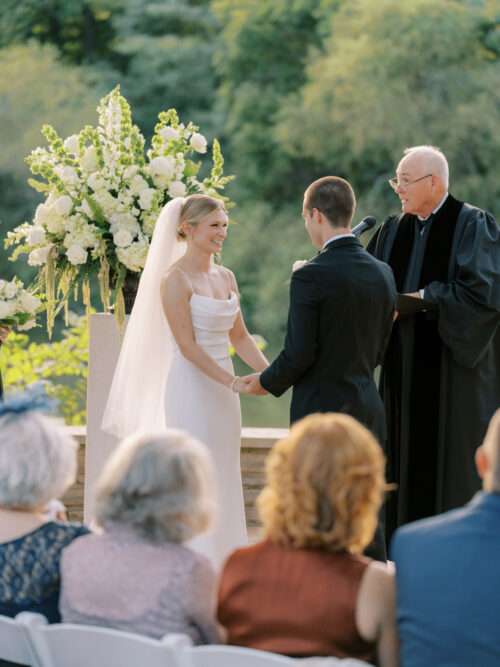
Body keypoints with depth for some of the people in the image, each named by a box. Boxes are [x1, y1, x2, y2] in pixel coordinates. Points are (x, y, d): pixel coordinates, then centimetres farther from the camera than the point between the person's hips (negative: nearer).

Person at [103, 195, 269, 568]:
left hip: (222, 389, 7)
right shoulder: (175, 279, -11)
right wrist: (233, 382, -22)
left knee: (224, 482, 8)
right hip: (190, 387, -7)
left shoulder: (226, 278, 11)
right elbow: (187, 344, -16)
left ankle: (221, 566, 14)